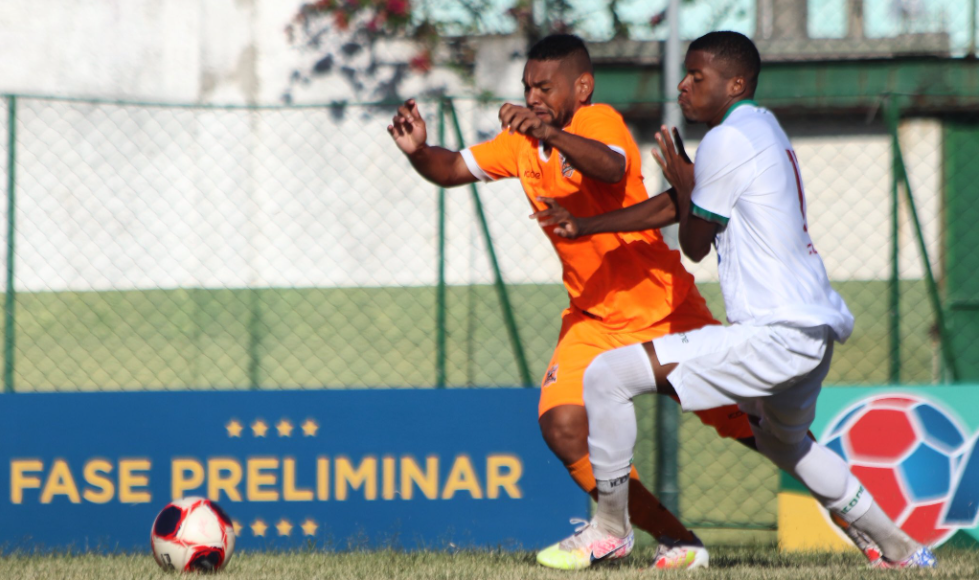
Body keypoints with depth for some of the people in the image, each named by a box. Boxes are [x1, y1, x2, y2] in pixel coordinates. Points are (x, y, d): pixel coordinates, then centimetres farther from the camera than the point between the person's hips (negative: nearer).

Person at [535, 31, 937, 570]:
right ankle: (899, 547, 42)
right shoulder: (763, 129, 18)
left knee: (607, 375, -10)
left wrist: (684, 185, 12)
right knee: (784, 441, 37)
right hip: (814, 329, 11)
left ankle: (610, 525, 1)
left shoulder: (727, 141, -12)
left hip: (774, 336, -10)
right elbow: (676, 207, 23)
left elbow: (694, 244, -4)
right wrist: (584, 224, 16)